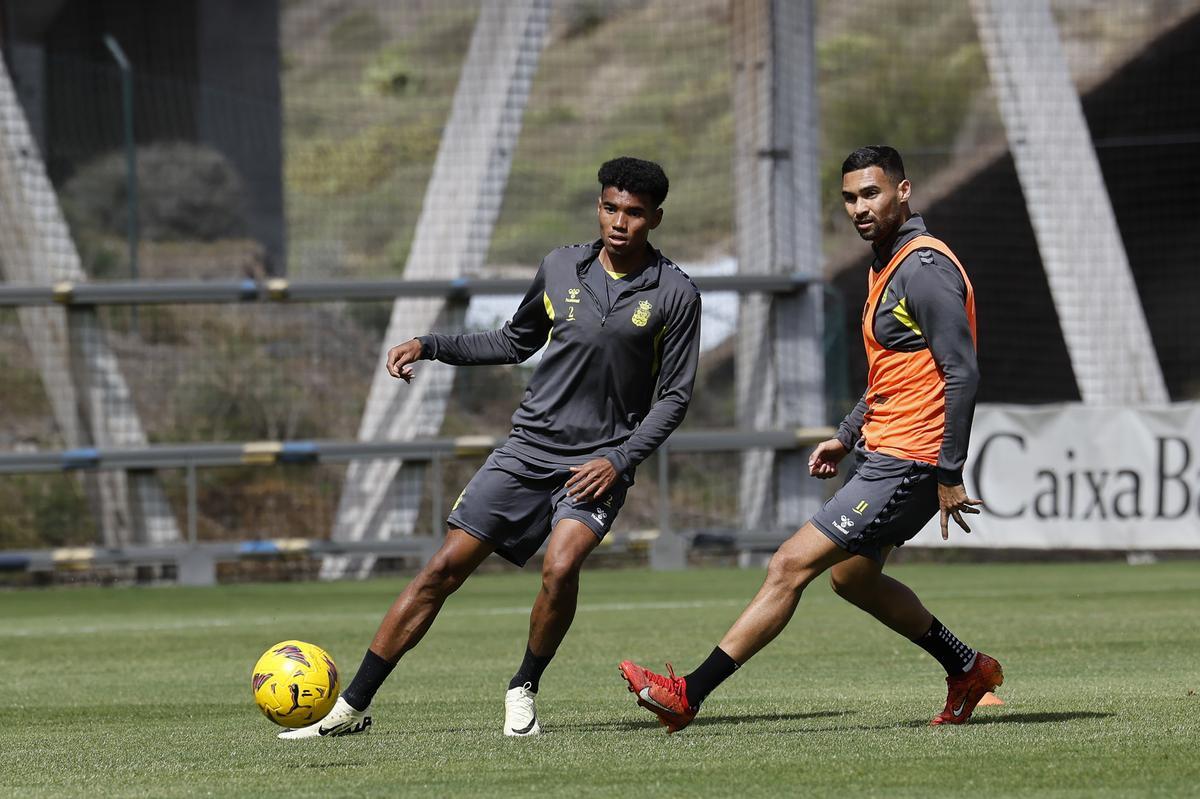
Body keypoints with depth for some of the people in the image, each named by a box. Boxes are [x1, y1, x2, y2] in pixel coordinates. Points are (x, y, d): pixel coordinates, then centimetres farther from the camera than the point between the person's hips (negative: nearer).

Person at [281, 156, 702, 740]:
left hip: (600, 461, -3)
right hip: (529, 448, 3)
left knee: (560, 567, -28)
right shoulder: (560, 268, 5)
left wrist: (621, 461, -12)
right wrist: (429, 346, 11)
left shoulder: (674, 294, -5)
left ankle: (523, 691, 0)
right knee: (445, 567, -5)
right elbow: (515, 342, 21)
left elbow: (674, 396, -1)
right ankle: (352, 707, 0)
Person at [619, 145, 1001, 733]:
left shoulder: (925, 268, -18)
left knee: (791, 566, -11)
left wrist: (949, 475, -22)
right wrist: (846, 436, 20)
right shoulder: (885, 265, 15)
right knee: (852, 576, 24)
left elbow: (962, 372, -22)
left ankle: (689, 694, -11)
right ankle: (968, 670, 34)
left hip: (905, 464, -11)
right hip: (879, 452, 11)